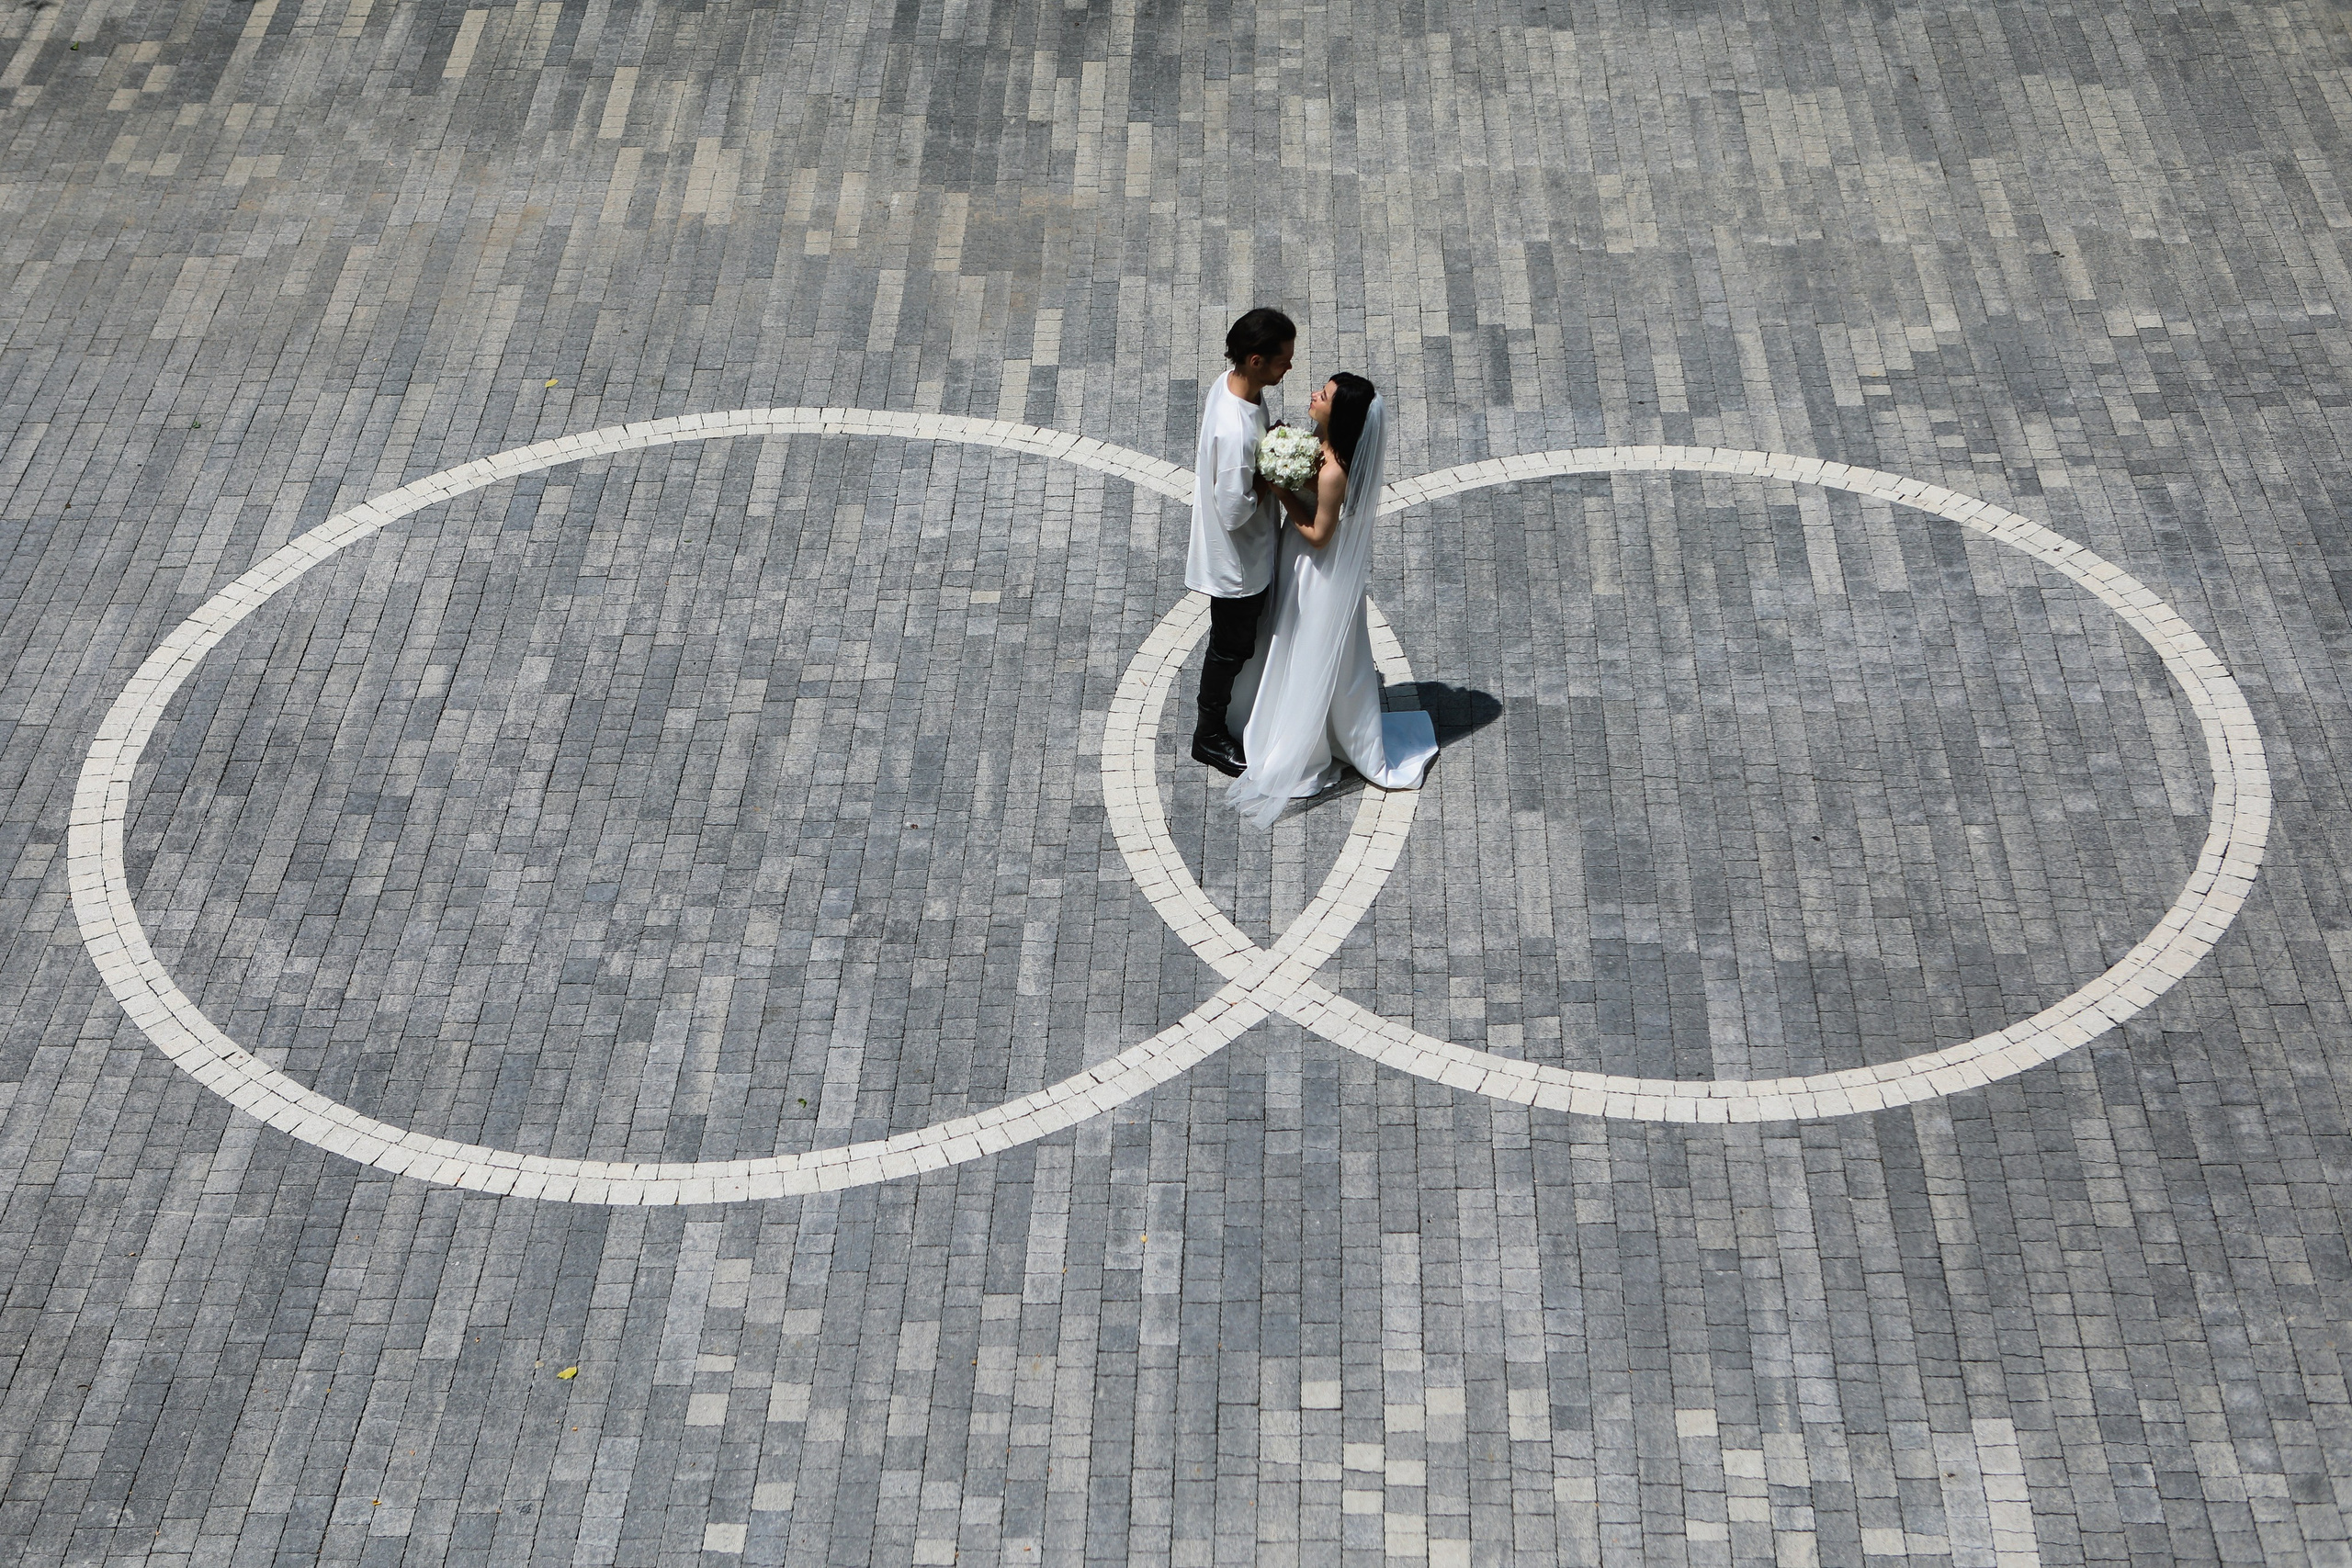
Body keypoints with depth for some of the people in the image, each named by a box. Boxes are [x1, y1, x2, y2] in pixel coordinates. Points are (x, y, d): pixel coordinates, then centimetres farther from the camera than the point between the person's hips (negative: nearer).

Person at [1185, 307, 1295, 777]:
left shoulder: (1231, 383, -9)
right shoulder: (1236, 431, -39)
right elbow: (1234, 512, -32)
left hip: (1250, 550, 9)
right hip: (1237, 561, -9)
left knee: (1243, 637, 29)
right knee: (1230, 647, 14)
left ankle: (1229, 706, 53)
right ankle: (1210, 737, 36)